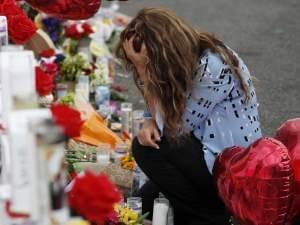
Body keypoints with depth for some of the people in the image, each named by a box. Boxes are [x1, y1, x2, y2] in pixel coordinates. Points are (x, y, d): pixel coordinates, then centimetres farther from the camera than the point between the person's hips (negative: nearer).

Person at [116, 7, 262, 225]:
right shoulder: (184, 57, 0)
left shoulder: (212, 69, -25)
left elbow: (177, 128, -19)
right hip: (209, 154, 9)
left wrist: (149, 80, -22)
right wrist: (151, 123, -12)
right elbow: (169, 118, 11)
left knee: (144, 149, -17)